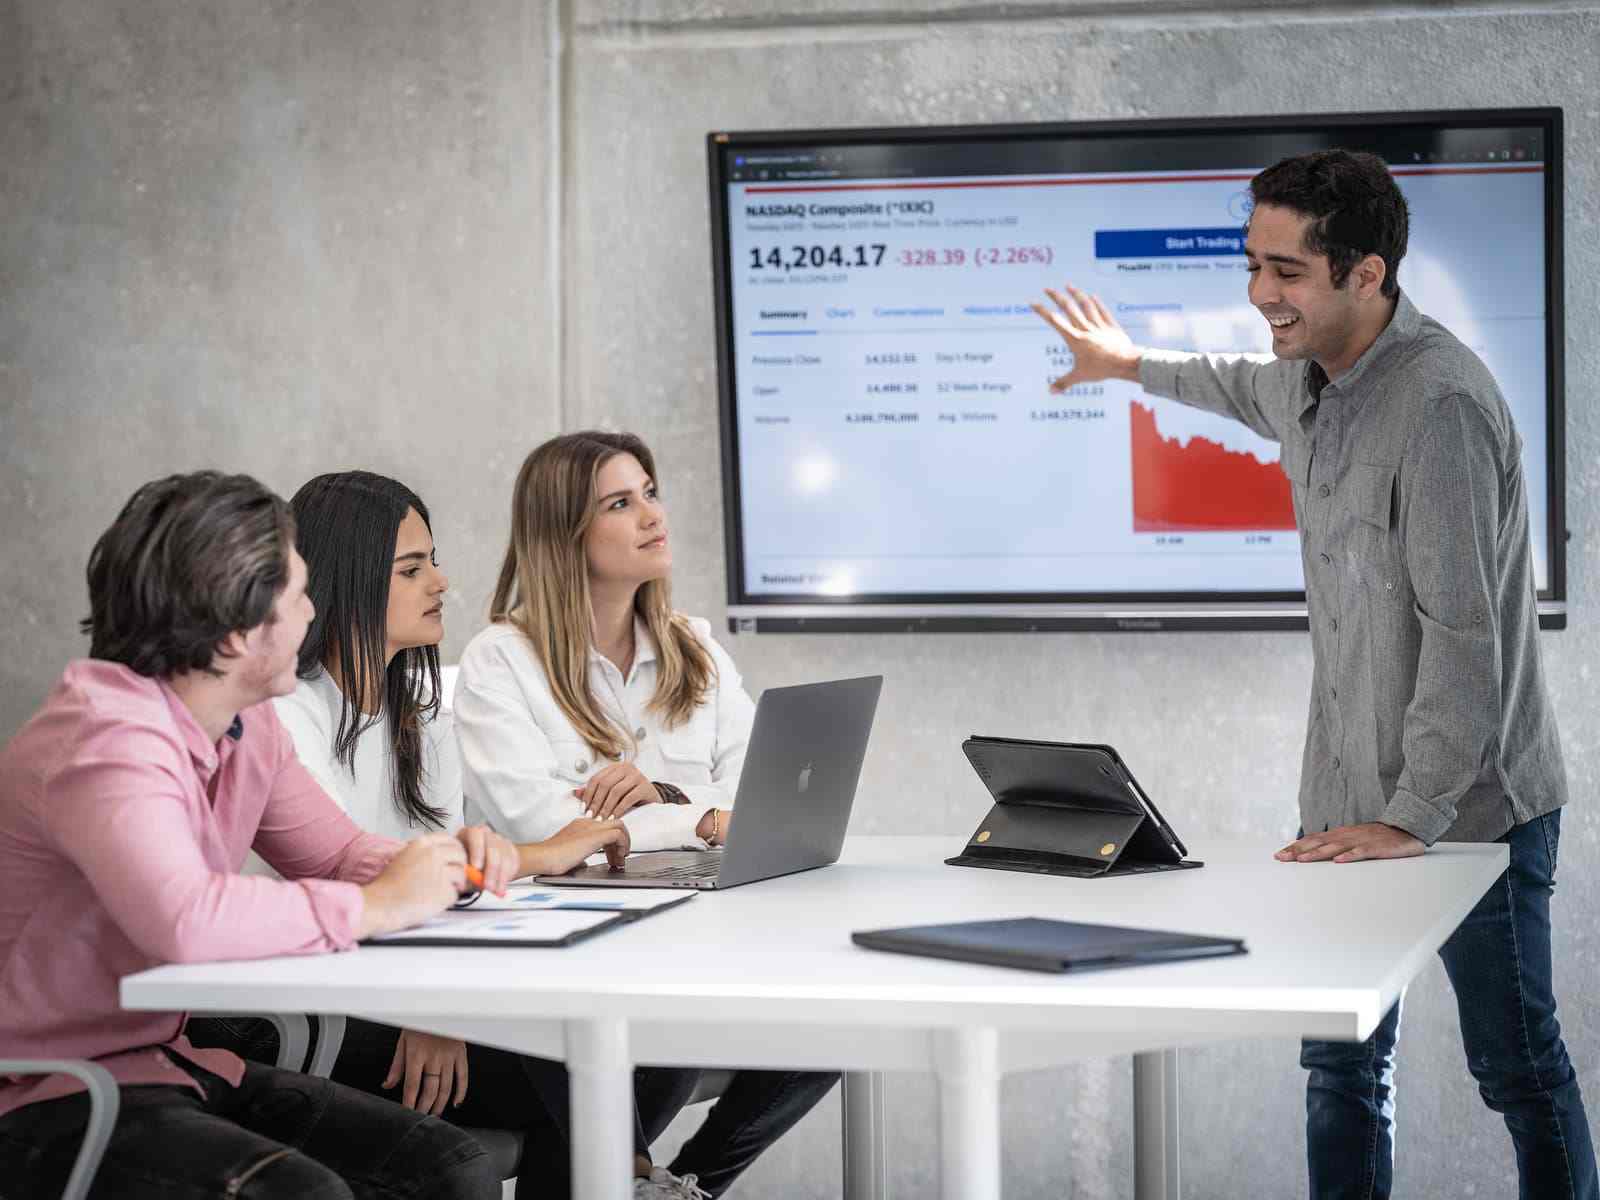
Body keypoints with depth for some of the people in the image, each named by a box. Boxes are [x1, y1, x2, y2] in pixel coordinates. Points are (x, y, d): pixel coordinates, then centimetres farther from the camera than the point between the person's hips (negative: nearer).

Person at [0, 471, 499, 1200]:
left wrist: (446, 865, -5)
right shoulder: (109, 740, -24)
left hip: (171, 1060, 9)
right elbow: (185, 921, -40)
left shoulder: (248, 727, 5)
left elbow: (337, 853, 19)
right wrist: (377, 905, -26)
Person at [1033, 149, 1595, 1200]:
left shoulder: (1438, 404, -23)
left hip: (1469, 803, -8)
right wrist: (1134, 366, 48)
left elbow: (1463, 634, -25)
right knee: (1341, 1063, 11)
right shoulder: (1310, 376, 5)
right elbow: (1252, 390, 34)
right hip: (1351, 801, 8)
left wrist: (1415, 817, -24)